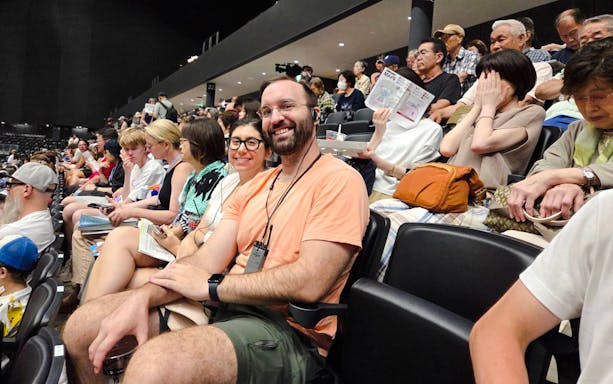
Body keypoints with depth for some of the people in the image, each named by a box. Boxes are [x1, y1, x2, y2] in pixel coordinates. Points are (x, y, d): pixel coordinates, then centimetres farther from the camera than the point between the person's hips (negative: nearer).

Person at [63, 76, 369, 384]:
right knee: (80, 326, 2)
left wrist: (210, 285, -12)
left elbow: (309, 283, -20)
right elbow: (209, 257, 6)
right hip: (227, 305, 7)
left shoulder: (339, 180, -9)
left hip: (288, 330, -7)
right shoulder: (255, 185, 15)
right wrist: (141, 297, -11)